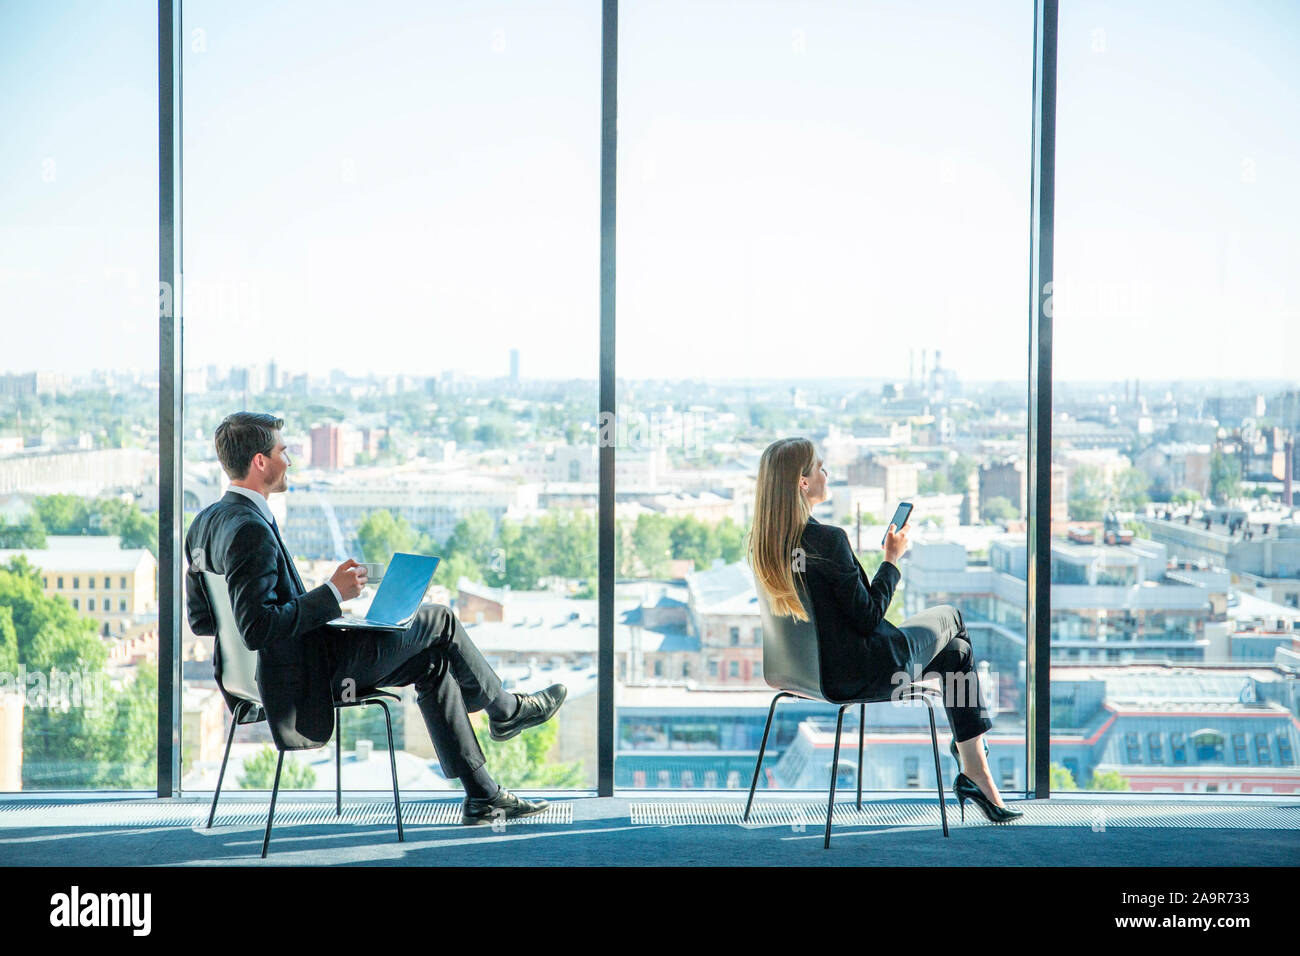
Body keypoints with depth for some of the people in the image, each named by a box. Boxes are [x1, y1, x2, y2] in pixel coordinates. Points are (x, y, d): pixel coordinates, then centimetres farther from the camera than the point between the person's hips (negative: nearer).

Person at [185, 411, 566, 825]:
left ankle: (482, 796, 18)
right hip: (303, 675, -10)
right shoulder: (251, 531, -26)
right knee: (439, 620, 3)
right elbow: (256, 629, -31)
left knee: (432, 661, 16)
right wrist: (332, 594, -21)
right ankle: (505, 710, 29)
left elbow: (199, 620, 11)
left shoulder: (204, 523, 5)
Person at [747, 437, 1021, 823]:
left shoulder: (761, 543, -2)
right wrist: (892, 560, -9)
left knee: (956, 649, 22)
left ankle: (976, 773, 20)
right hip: (854, 676, -8)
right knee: (951, 616, 20)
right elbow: (867, 619, -21)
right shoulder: (827, 540, -27)